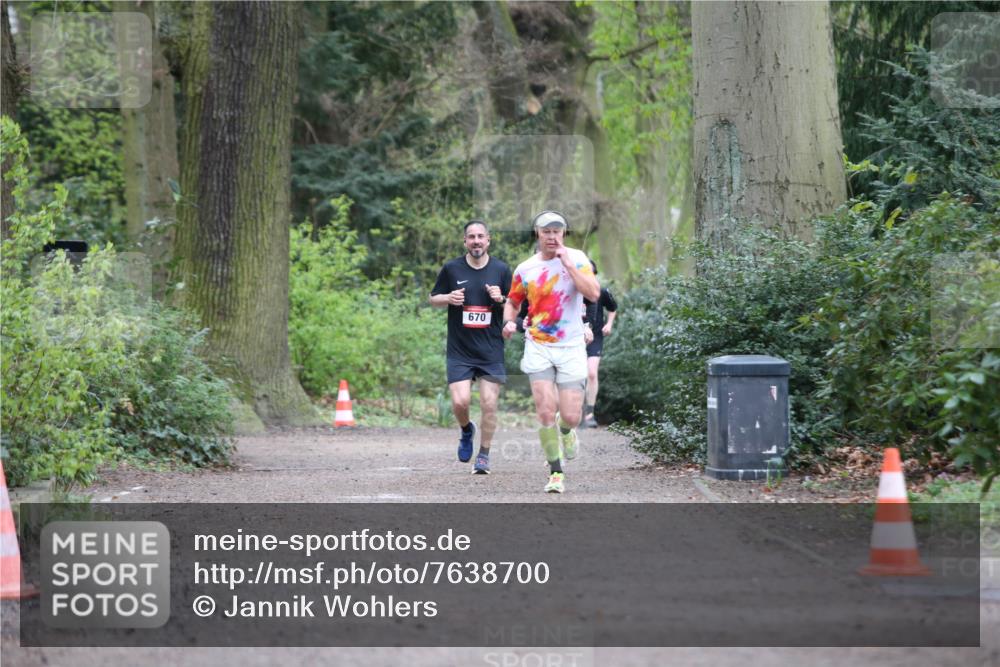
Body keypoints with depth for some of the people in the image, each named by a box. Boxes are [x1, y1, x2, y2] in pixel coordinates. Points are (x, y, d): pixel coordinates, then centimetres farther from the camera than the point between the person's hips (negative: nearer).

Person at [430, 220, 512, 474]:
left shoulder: (501, 270, 4)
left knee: (489, 405, -3)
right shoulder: (451, 268, 2)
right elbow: (433, 298, 12)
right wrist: (449, 298, -9)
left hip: (491, 350, 0)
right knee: (460, 402, -11)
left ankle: (484, 455, 13)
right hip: (459, 350, 0)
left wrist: (501, 300, -11)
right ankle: (467, 430, 23)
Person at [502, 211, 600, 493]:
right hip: (538, 348, 1)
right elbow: (512, 301, 20)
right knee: (546, 412, -12)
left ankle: (566, 432, 34)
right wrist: (509, 321, -1)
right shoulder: (525, 269, 3)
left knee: (570, 416, -5)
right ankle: (556, 473, 1)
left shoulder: (577, 259, -3)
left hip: (571, 348, -1)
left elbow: (594, 293, -17)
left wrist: (568, 265, -19)